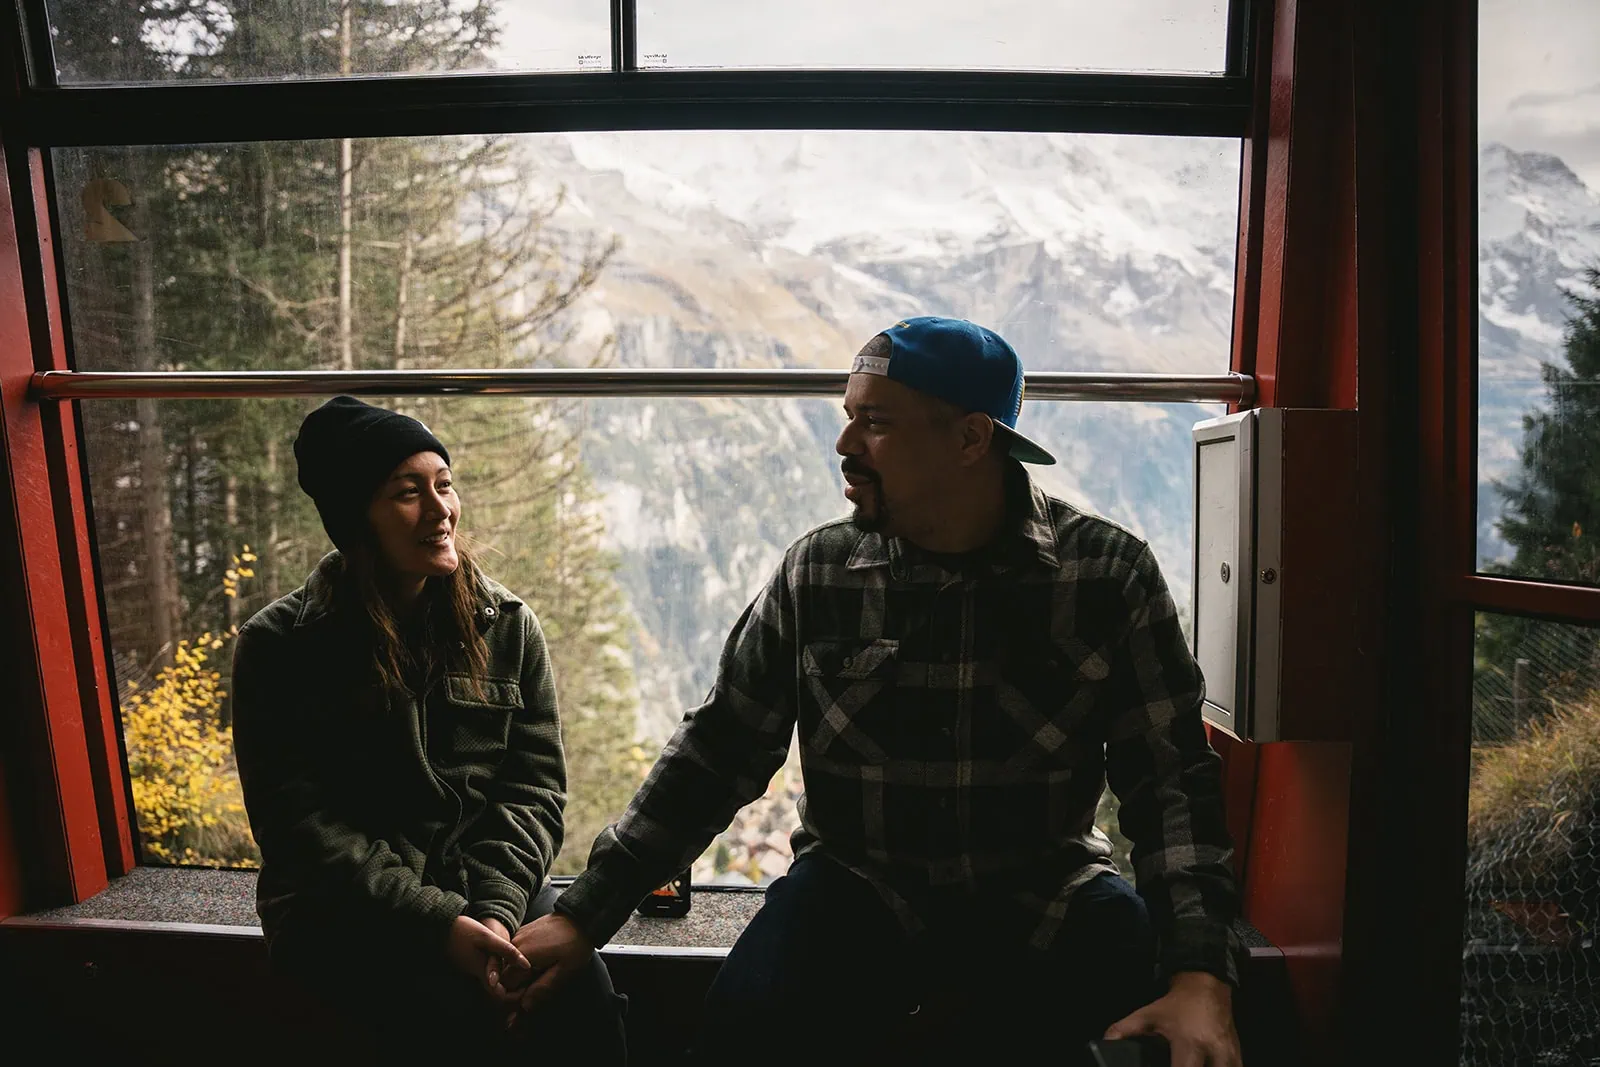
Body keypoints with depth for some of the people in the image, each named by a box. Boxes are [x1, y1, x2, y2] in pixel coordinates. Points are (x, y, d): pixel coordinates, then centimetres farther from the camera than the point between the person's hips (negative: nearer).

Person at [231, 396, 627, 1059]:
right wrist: (439, 922, -19)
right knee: (470, 1022, -29)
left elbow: (534, 784, 2)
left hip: (488, 886, 2)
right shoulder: (279, 647, -4)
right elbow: (299, 824, -9)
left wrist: (497, 906, -16)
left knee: (584, 1005, -25)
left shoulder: (506, 625, 4)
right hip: (341, 911, -2)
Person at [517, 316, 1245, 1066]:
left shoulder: (1109, 574, -7)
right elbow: (717, 751, 1)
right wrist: (584, 915, -2)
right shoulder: (815, 572, -3)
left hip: (1045, 893, 0)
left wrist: (1201, 975, -20)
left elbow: (1172, 779, -6)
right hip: (861, 886, 1)